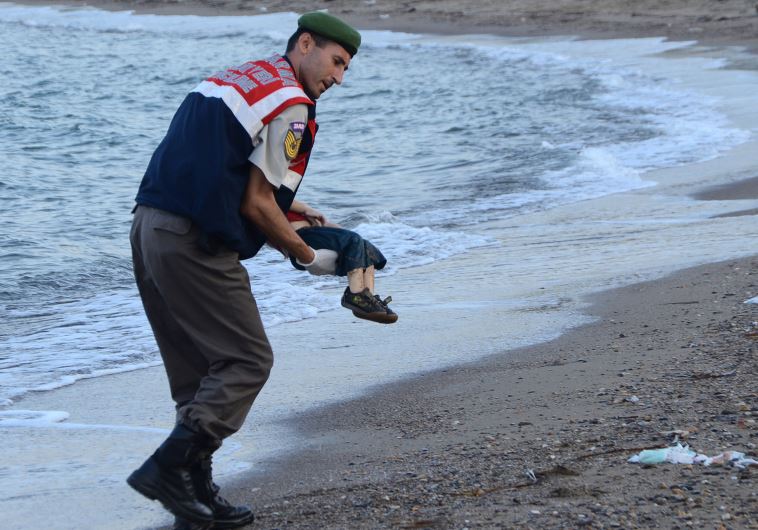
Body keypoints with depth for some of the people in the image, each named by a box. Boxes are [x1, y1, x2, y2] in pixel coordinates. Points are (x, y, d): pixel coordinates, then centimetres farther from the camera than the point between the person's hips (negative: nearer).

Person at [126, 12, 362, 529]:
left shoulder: (236, 76, 21)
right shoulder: (290, 103, -7)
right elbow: (256, 205, -9)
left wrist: (286, 206, 27)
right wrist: (308, 257, 5)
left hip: (149, 226, 10)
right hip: (194, 246, -10)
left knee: (198, 370, 14)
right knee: (247, 360, -2)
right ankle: (168, 467, -10)